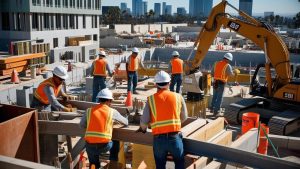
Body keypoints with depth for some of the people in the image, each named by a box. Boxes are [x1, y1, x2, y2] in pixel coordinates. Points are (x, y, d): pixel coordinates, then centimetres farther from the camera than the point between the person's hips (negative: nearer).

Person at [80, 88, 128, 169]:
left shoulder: (89, 110, 6)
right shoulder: (112, 112, 2)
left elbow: (82, 125, 16)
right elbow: (126, 122, 16)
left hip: (90, 146, 2)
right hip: (104, 146, -2)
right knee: (116, 143, 31)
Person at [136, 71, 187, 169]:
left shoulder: (151, 99, 0)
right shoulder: (178, 97, 2)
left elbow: (144, 120, -1)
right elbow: (184, 117, 10)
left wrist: (143, 129, 21)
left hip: (159, 139, 0)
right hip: (175, 137, 0)